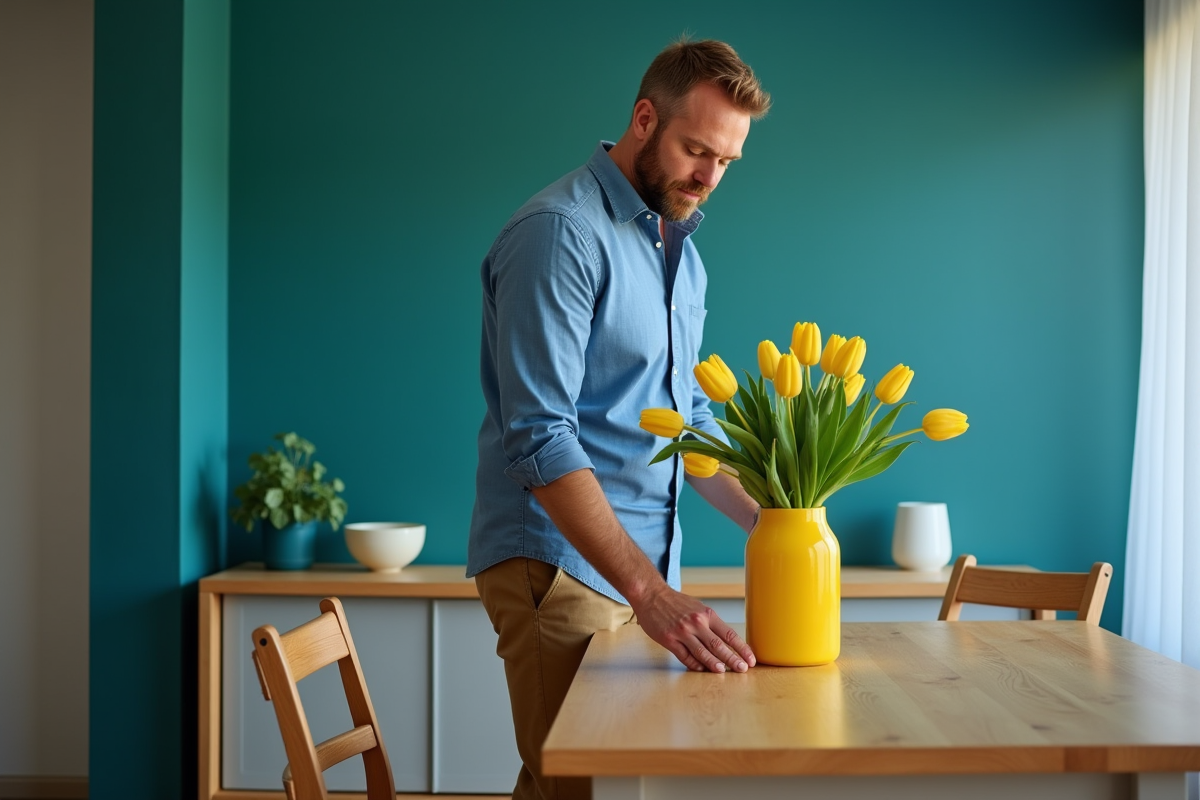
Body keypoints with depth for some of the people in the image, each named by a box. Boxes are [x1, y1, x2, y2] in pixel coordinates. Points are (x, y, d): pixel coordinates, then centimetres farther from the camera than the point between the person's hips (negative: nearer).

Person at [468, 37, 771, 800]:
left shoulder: (682, 250, 14)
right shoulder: (561, 233, -15)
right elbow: (539, 437, -22)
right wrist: (650, 591, -29)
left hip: (642, 567, 8)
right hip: (559, 564, -8)